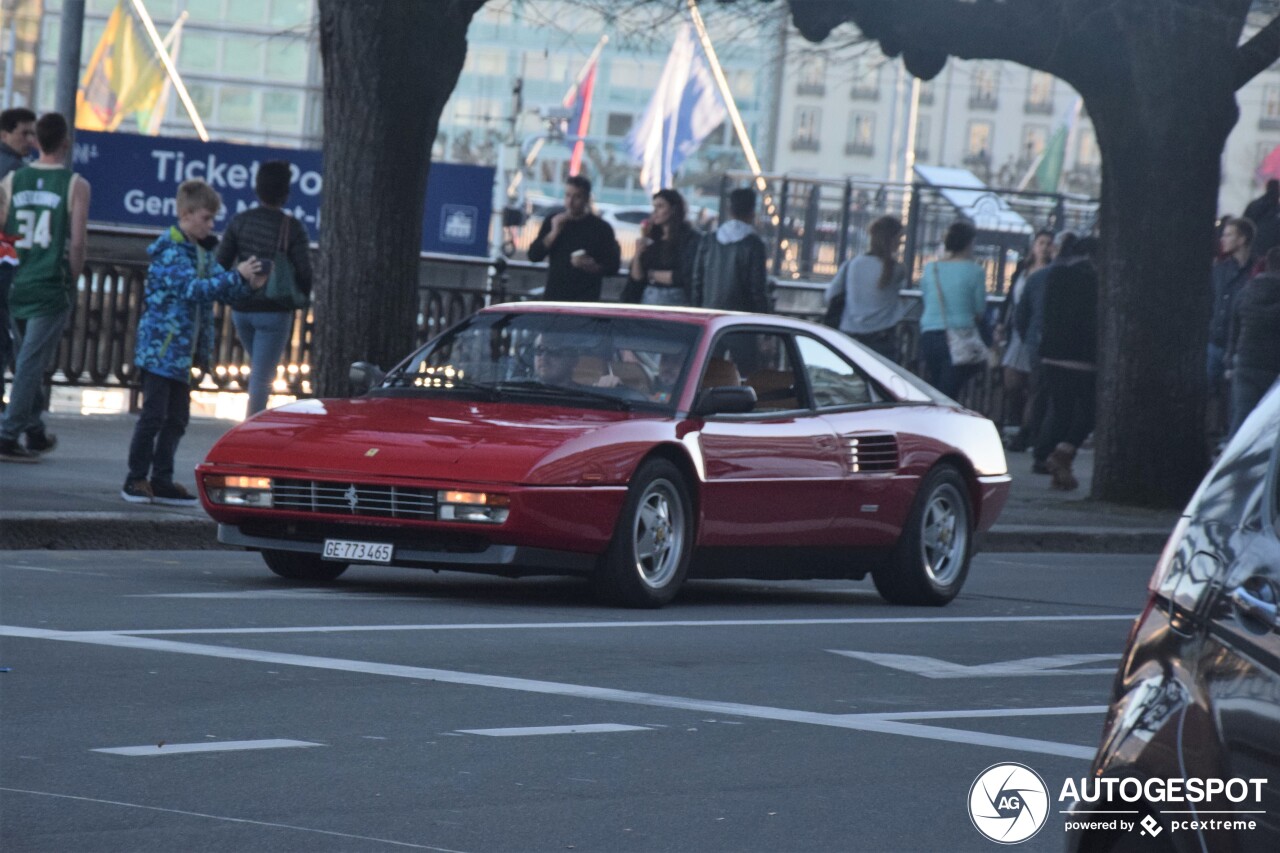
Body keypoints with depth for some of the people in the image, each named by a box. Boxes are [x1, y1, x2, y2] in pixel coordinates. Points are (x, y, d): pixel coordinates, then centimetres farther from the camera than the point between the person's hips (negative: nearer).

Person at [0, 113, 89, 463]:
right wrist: (73, 280, 3)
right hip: (52, 287, -5)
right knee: (31, 364, -4)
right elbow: (78, 242, -10)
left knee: (30, 359, 19)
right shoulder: (75, 185, -7)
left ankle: (35, 433, 27)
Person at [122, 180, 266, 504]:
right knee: (154, 415, -6)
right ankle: (136, 480, 1)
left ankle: (162, 480, 16)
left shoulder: (202, 252, 13)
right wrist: (236, 276, -26)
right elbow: (194, 289, -26)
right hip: (159, 348, -9)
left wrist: (249, 285, 0)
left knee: (177, 418, 10)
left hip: (181, 353, 9)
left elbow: (220, 290, 18)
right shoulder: (170, 251, -15)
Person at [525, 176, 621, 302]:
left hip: (586, 301, -3)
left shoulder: (601, 228, 0)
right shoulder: (552, 222, 8)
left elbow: (613, 266, -1)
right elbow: (533, 255, 3)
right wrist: (554, 232, -9)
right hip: (554, 297, 3)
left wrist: (591, 266, -20)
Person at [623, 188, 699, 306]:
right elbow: (636, 276, 10)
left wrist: (653, 274, 4)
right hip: (648, 300, 4)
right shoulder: (653, 240, 12)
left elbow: (684, 277, -7)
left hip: (673, 301, -4)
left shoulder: (690, 238, -2)